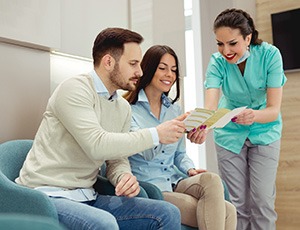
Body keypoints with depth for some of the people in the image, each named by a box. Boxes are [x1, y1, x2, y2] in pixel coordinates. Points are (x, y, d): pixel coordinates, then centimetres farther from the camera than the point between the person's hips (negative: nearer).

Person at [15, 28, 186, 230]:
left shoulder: (123, 108, 10)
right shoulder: (75, 89, -14)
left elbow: (117, 159, 11)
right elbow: (97, 146, -26)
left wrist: (125, 176, -13)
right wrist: (156, 135, -19)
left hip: (87, 198, 7)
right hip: (48, 195, -7)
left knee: (169, 213, -7)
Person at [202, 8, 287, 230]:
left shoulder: (269, 55, -22)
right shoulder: (218, 62, -19)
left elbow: (274, 109, -25)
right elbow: (210, 106, -32)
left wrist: (254, 115, -48)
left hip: (264, 132, -1)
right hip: (230, 134, 1)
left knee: (262, 201, -3)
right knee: (237, 203, 4)